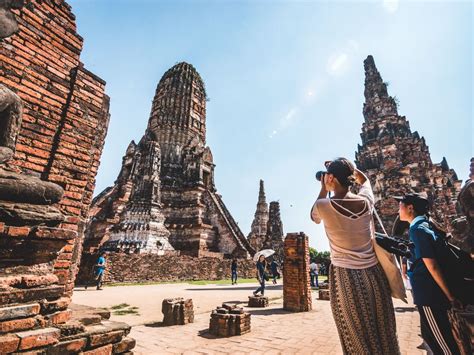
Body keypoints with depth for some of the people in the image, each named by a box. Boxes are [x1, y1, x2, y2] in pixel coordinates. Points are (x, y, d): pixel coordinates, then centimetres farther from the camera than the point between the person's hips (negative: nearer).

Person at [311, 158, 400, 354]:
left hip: (346, 277, -4)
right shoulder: (366, 200, -2)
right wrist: (347, 168, 19)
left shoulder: (324, 205, -14)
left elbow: (315, 217, 12)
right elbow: (364, 179, 22)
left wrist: (323, 189, 12)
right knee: (385, 335, 19)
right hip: (373, 274, 4)